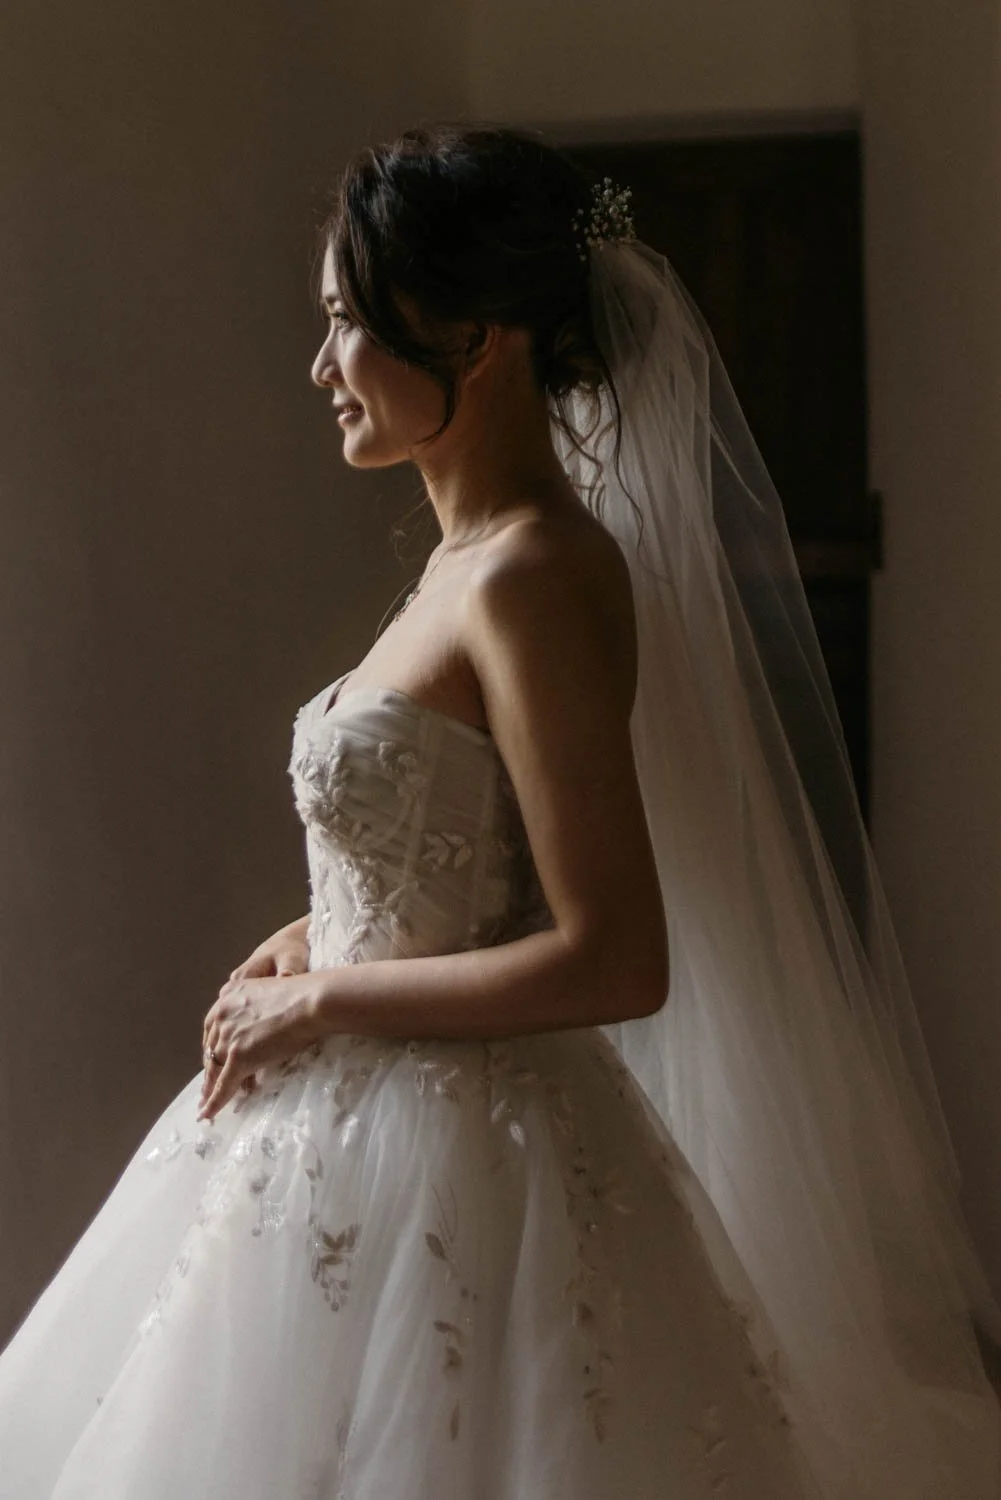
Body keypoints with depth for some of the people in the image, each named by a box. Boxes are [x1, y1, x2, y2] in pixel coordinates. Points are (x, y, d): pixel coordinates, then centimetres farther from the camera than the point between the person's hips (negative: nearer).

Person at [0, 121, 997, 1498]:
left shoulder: (532, 576, -20)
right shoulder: (473, 559, 8)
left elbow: (614, 960, -24)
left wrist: (320, 1001, -16)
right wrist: (320, 937, 5)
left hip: (448, 1159, -9)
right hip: (365, 1124, 9)